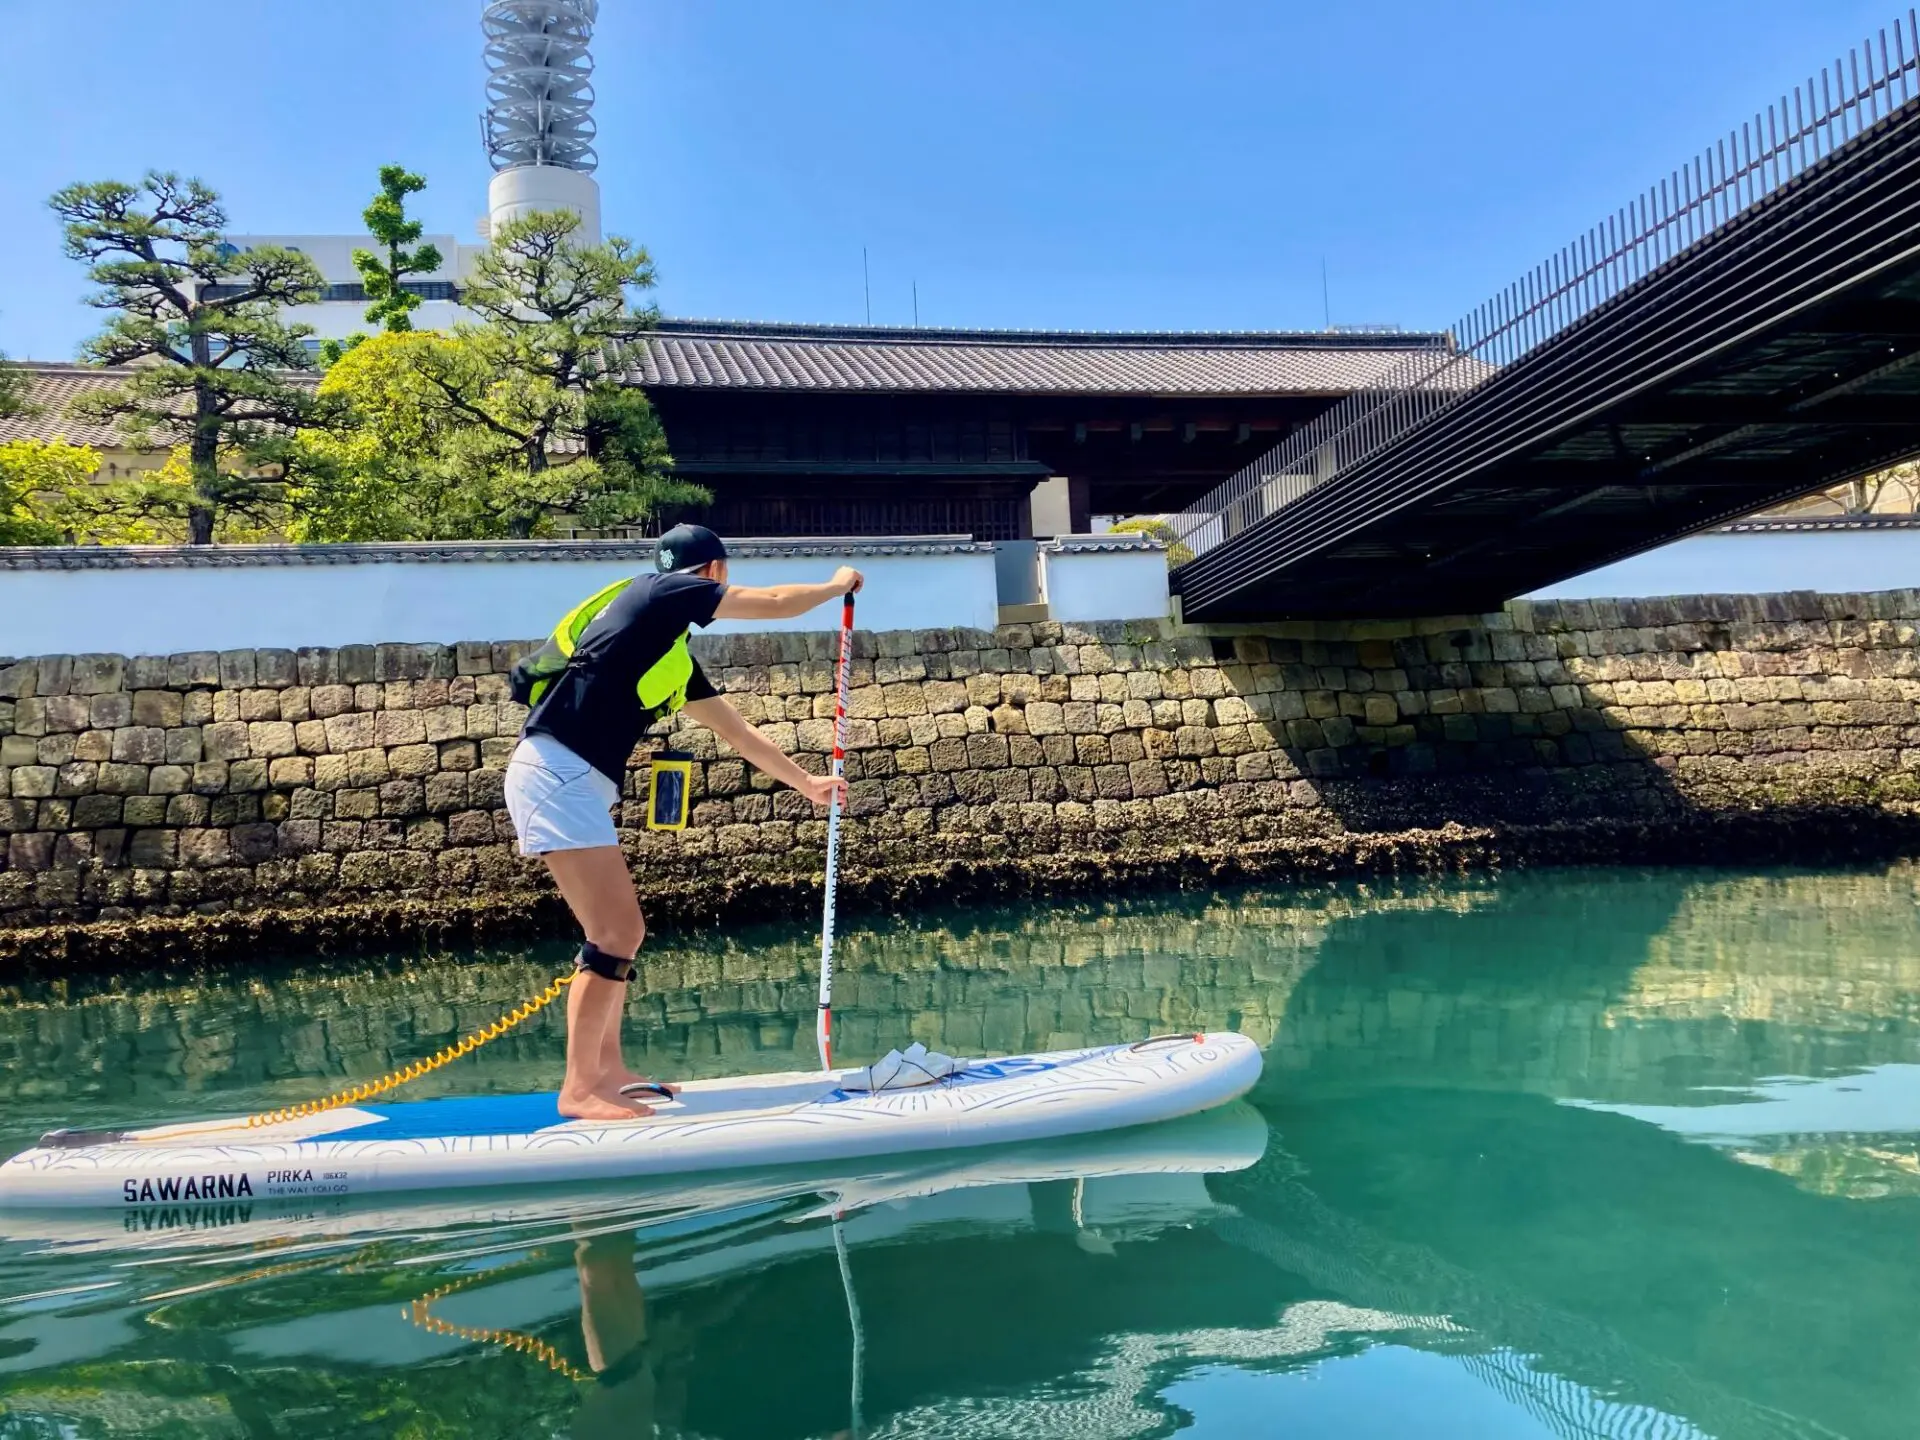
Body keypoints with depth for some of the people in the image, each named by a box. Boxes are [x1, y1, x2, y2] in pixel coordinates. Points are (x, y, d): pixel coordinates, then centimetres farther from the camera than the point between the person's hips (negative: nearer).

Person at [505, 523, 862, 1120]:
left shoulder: (674, 657, 23)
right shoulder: (658, 592, 0)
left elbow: (737, 730, 31)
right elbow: (775, 602, 3)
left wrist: (806, 784, 39)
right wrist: (837, 584, 22)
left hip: (574, 785, 10)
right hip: (554, 774, -10)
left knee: (617, 931, 13)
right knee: (616, 933, -11)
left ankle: (607, 1071, 22)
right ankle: (578, 1088, -4)